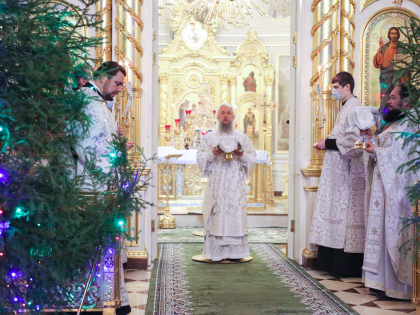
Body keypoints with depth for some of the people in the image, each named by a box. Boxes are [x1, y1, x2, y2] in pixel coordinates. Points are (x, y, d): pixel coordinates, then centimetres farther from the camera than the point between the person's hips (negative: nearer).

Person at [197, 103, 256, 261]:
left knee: (236, 216, -4)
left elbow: (253, 159, 9)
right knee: (216, 217, -6)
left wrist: (242, 155, -12)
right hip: (216, 184, -1)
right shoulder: (209, 137, 11)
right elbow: (200, 158, 5)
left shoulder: (243, 138, 13)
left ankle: (235, 251, 1)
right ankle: (216, 252, -2)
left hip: (236, 185, 1)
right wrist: (212, 154, -14)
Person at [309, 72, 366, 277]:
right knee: (336, 214, 10)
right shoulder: (345, 108, 18)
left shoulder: (354, 108, -13)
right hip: (338, 169, 10)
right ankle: (334, 262, 16)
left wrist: (329, 143, -15)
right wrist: (326, 143, 10)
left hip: (348, 171, -10)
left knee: (346, 213, -6)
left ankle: (347, 265, 0)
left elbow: (354, 139, -22)